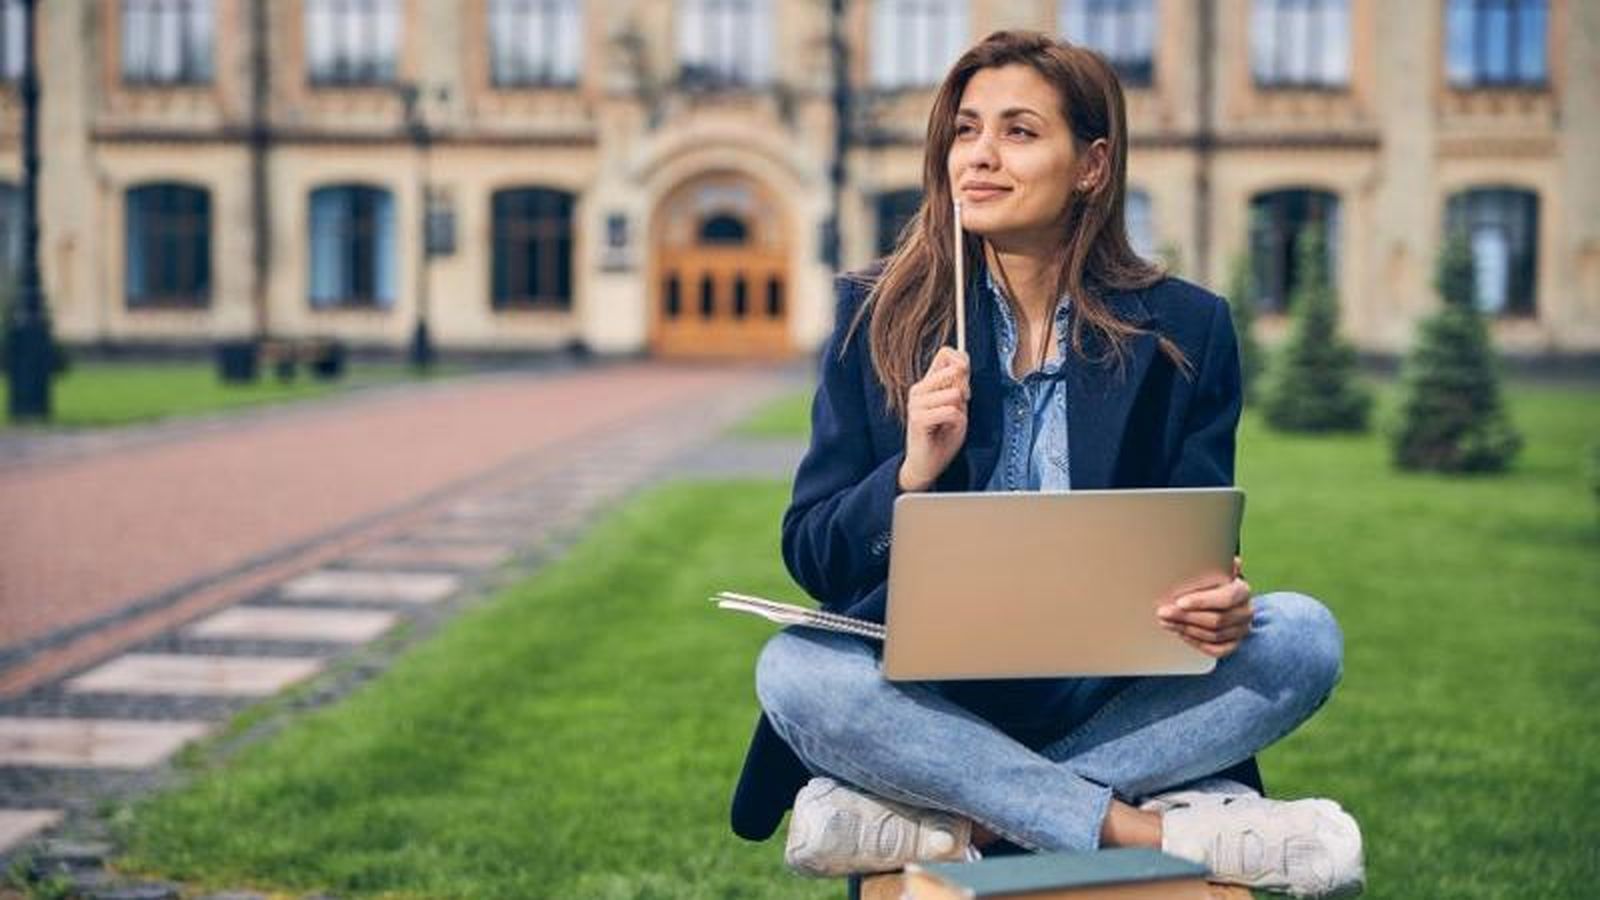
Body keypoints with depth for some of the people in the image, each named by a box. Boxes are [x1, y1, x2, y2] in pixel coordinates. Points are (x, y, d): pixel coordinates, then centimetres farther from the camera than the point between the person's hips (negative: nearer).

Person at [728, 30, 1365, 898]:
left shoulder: (1184, 329, 1)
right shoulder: (878, 315, 2)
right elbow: (811, 561, 0)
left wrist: (1215, 607, -23)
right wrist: (912, 471, -21)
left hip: (1111, 693, 1)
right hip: (926, 694, 0)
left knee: (1301, 637, -23)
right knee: (791, 669, -30)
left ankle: (935, 819, -26)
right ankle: (1150, 828, -29)